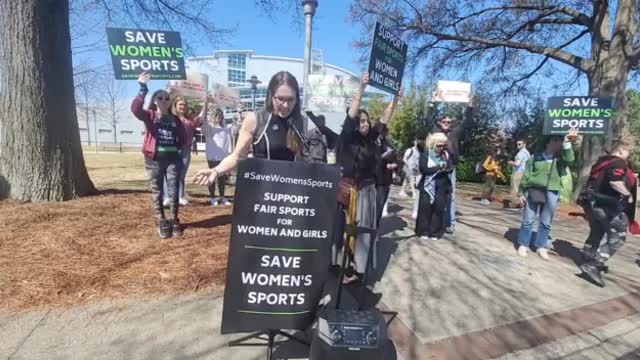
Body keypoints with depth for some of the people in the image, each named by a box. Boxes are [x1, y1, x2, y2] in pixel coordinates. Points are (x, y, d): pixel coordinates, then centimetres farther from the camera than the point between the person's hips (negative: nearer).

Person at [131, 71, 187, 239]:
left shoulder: (175, 119, 10)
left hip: (172, 158, 2)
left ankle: (174, 221, 15)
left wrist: (175, 147, -2)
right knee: (157, 191, 5)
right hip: (154, 159, -2)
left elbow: (183, 138, 14)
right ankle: (162, 222, 15)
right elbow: (135, 109, -21)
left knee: (173, 191, 3)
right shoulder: (149, 115, 1)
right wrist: (142, 90, -31)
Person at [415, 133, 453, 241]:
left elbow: (451, 168, 1)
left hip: (442, 187, 2)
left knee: (439, 208, 0)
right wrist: (438, 168, -19)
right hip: (427, 186, -2)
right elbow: (423, 169, -14)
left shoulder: (446, 154, 8)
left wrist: (445, 169, -22)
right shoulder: (425, 154, -2)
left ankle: (435, 232, 9)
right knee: (426, 208, -2)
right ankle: (423, 231, 9)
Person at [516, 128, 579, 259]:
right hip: (534, 192, -2)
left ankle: (541, 247, 21)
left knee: (546, 223, 8)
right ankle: (523, 244, 13)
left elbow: (569, 160, -16)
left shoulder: (560, 159, 10)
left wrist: (567, 143, -24)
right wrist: (522, 193, 1)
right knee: (528, 221, 2)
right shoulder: (535, 158, 4)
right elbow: (526, 176, 4)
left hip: (551, 194, 2)